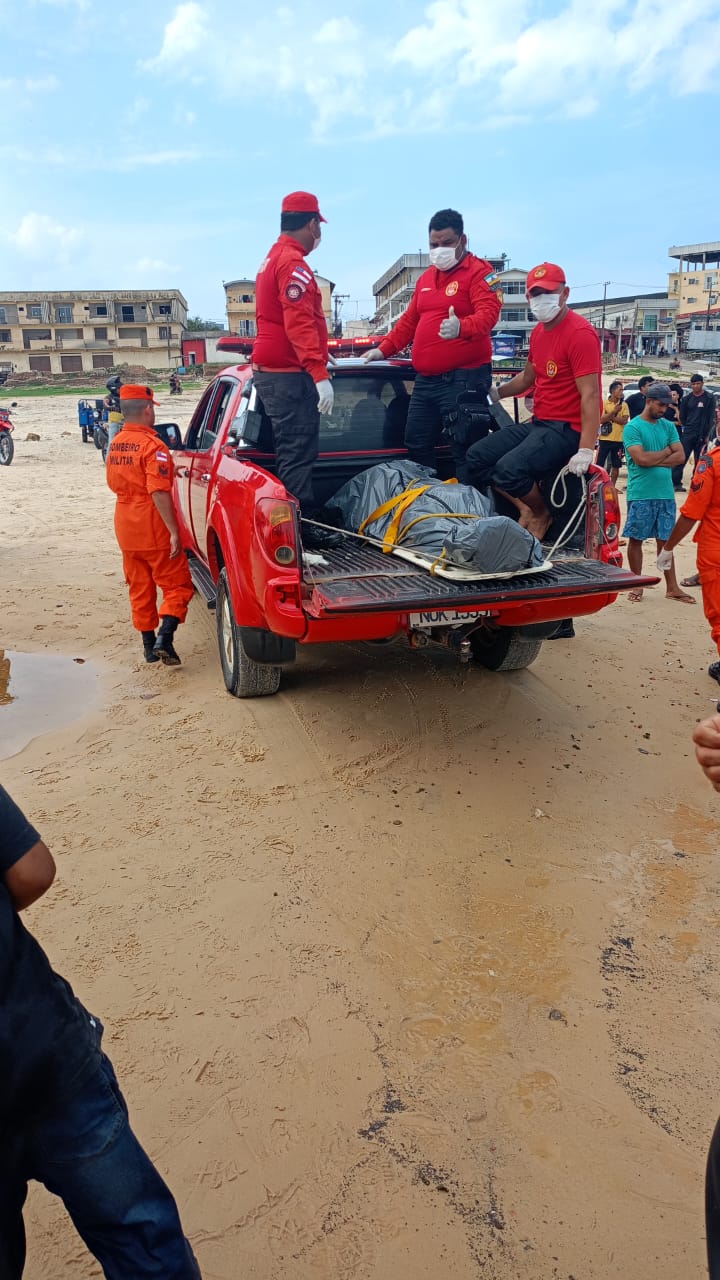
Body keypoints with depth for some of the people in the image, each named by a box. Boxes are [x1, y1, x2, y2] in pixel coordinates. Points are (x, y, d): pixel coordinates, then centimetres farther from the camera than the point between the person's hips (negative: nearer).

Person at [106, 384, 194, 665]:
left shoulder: (115, 445, 8)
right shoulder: (152, 445, -17)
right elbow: (159, 493, -23)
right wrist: (174, 532, -23)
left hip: (125, 528, 7)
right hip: (153, 529, -7)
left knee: (140, 588, 14)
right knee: (178, 584, 1)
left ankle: (149, 644, 21)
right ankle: (164, 639, -14)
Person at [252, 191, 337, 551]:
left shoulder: (272, 260, 21)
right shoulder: (293, 263, -12)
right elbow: (299, 324, -22)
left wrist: (319, 357, 36)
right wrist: (320, 372, -26)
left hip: (270, 370, 10)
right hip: (290, 375, -10)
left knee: (292, 451, 12)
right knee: (298, 453, -10)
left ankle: (306, 520, 18)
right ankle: (305, 526, -9)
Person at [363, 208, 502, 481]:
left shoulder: (480, 272, -3)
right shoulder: (426, 278, 22)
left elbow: (488, 313, -19)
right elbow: (409, 321, 29)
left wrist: (461, 327, -39)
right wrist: (384, 349, 22)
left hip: (464, 379, -8)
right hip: (424, 380, 8)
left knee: (465, 453, -8)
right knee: (416, 446, 12)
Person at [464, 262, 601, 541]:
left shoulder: (580, 333, -15)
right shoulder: (538, 331, 12)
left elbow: (590, 395, -22)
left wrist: (585, 450, -29)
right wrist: (495, 394, 19)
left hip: (567, 428, -9)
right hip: (538, 422, 9)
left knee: (509, 469, -29)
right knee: (476, 458, 1)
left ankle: (542, 514, 0)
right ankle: (525, 508, 7)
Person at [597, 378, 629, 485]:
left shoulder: (624, 405, 5)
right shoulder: (604, 403, 0)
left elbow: (624, 420, -7)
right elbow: (601, 420, -11)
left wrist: (610, 417, -11)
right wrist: (614, 411, -19)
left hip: (618, 439, 2)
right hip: (605, 438, -2)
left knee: (616, 466, 7)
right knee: (599, 464, -1)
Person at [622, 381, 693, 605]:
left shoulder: (668, 426, 11)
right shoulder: (633, 427, -6)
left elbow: (679, 455, 2)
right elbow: (641, 459, -17)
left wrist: (654, 461, -11)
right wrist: (666, 451, -3)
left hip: (665, 493, 5)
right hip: (640, 495, -5)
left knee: (665, 540, 9)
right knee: (636, 539, 4)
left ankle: (672, 587, 13)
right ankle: (637, 585, 16)